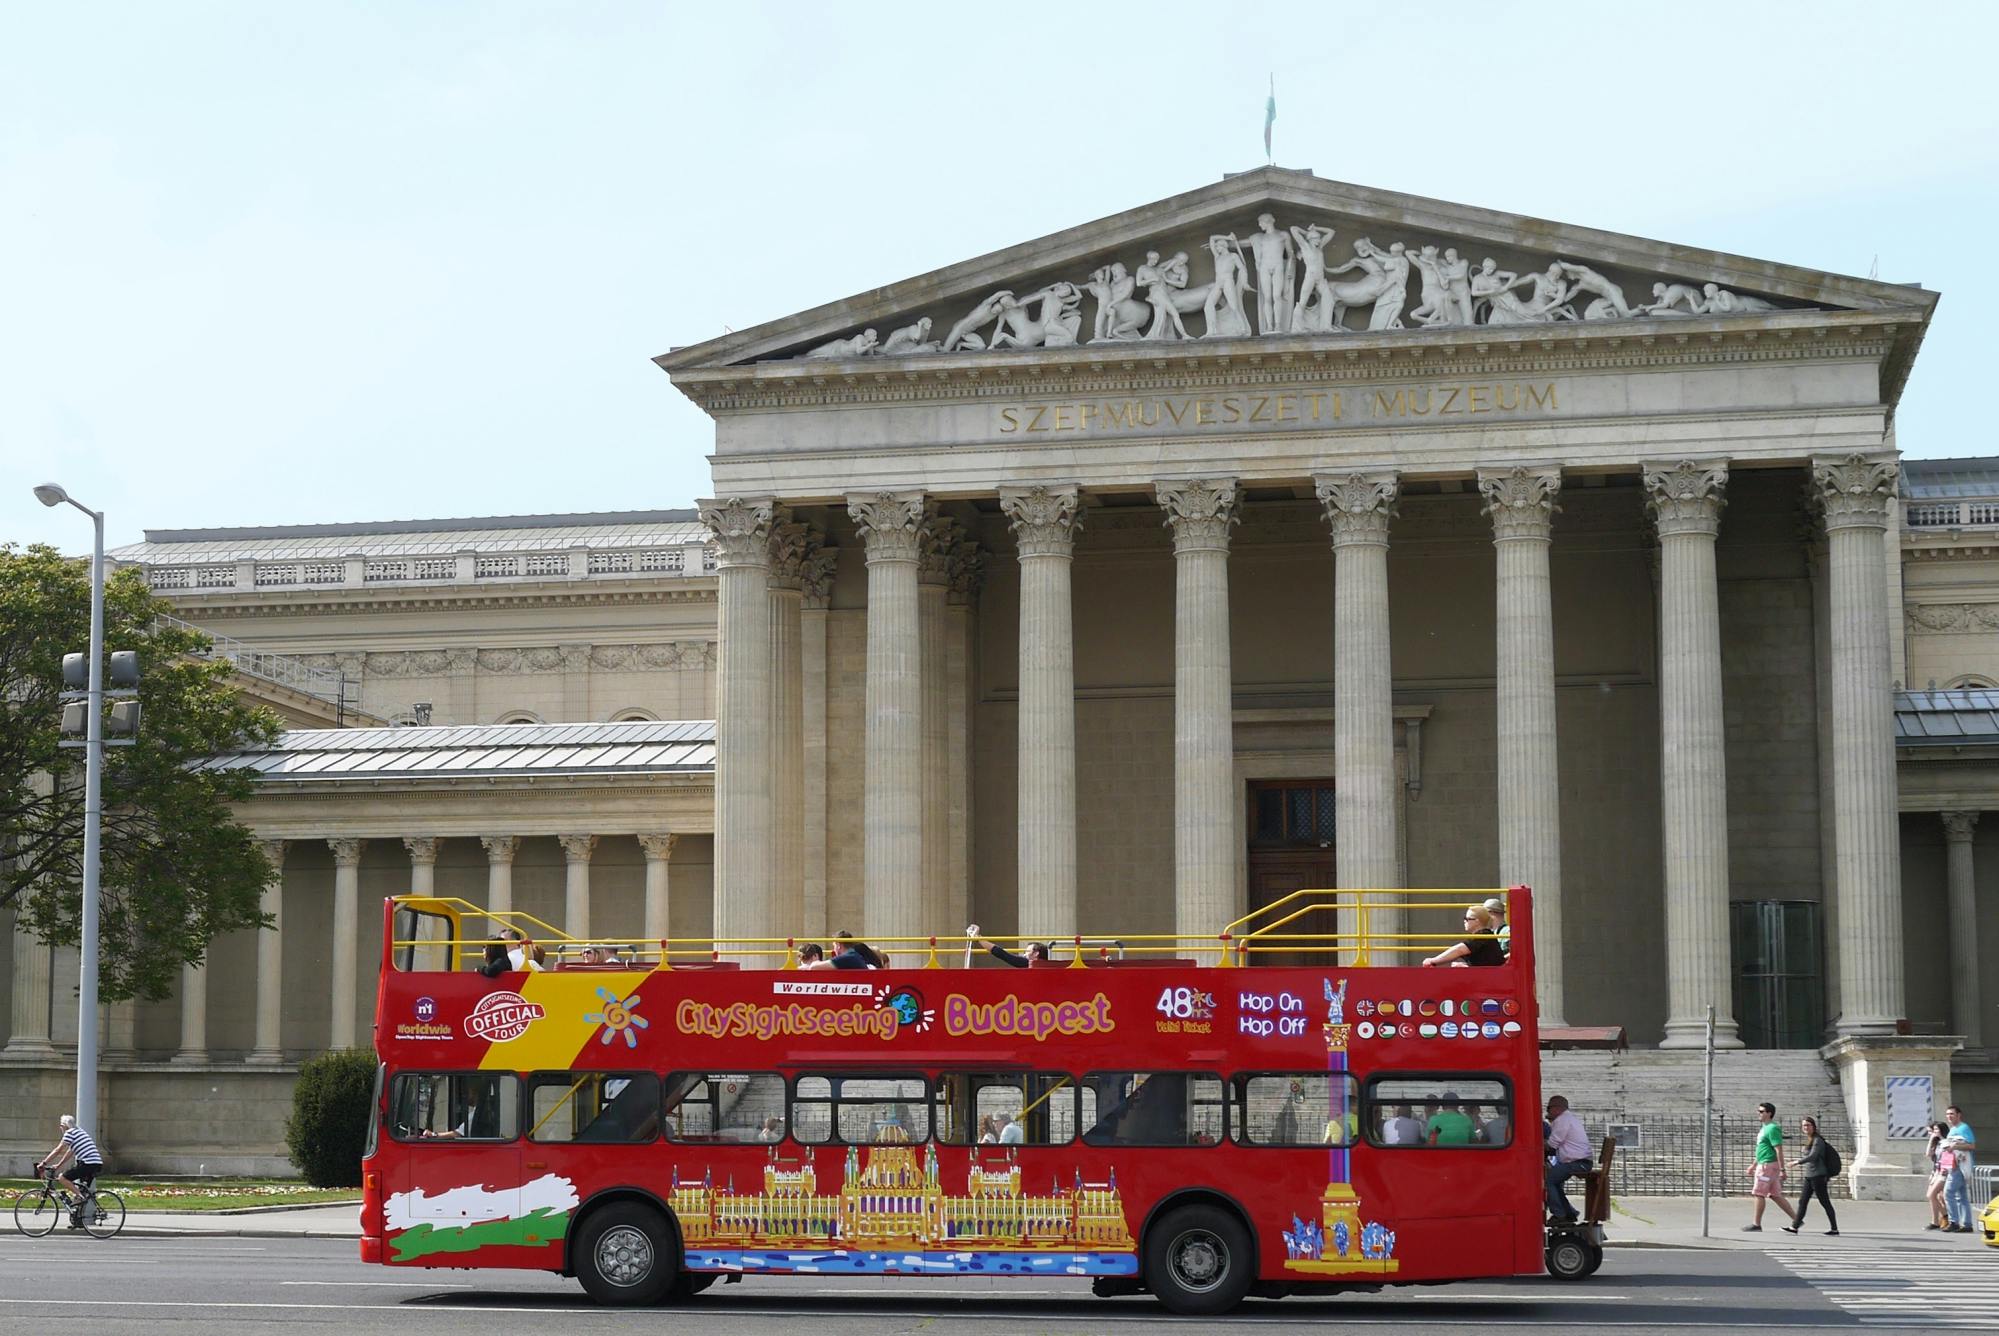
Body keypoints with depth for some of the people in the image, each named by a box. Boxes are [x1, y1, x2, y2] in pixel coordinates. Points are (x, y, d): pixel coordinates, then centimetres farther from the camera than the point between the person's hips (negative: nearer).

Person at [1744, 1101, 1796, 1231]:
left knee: (1759, 1194, -5)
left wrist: (1782, 1169, -22)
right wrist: (1754, 1165, 28)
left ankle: (1756, 1224, 1)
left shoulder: (1772, 1129, -14)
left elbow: (1779, 1150, -19)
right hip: (1763, 1165, 10)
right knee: (1775, 1196, 10)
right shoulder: (1765, 1128, 17)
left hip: (1768, 1165, -10)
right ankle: (1796, 1219, 13)